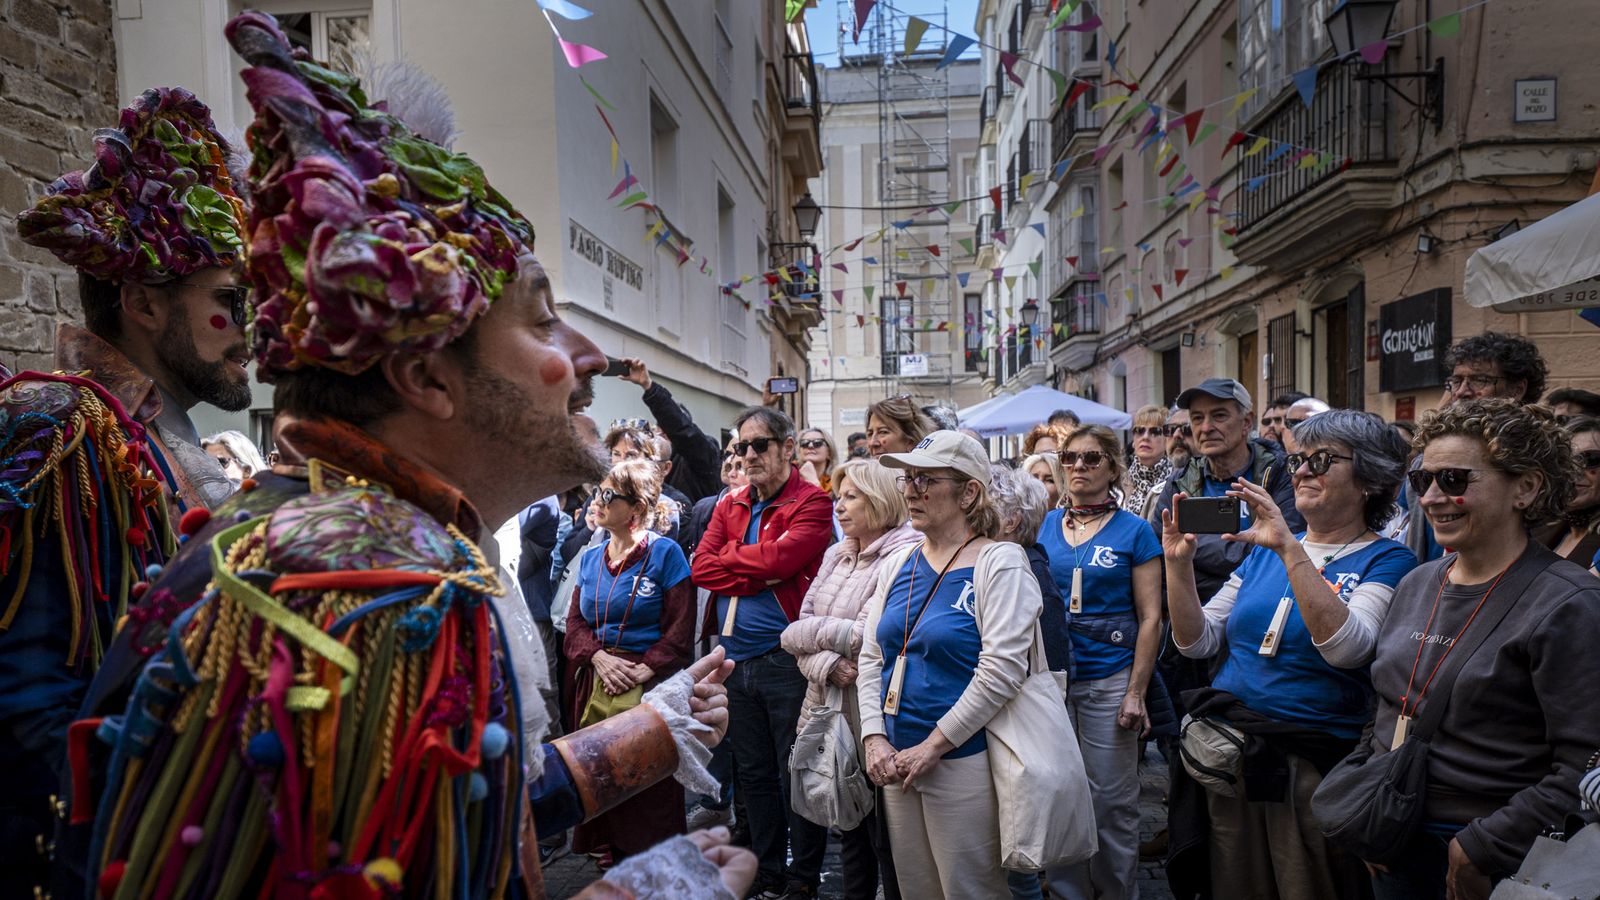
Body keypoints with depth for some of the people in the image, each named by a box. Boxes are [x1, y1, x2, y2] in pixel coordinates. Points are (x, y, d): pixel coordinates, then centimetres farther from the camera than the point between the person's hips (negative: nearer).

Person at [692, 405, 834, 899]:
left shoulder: (811, 502, -7)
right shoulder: (729, 505, 11)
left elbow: (779, 558, -21)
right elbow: (701, 566, -1)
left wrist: (728, 559, -5)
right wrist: (760, 576, -13)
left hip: (787, 659, -6)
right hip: (735, 659, 6)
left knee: (796, 774, 6)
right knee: (753, 774, 17)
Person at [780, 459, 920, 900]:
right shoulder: (835, 555, 10)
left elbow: (868, 636, -20)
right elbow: (802, 625, 4)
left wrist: (802, 633, -7)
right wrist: (827, 665, -17)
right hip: (830, 714, 7)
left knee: (885, 841, 7)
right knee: (848, 831, 19)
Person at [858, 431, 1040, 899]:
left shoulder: (1000, 562, -11)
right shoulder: (899, 564, 8)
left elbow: (1001, 671, -19)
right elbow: (870, 657, 9)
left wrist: (933, 746, -17)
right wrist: (875, 737, -3)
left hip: (962, 762, -6)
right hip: (896, 760, 6)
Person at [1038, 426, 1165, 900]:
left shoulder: (1134, 531, -3)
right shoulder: (1045, 525, 6)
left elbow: (1150, 617, -5)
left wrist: (1136, 693, -10)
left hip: (1109, 678, -3)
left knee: (1112, 802, 6)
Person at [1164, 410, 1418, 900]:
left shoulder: (1387, 560, -5)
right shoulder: (1263, 550, 8)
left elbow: (1347, 649, -25)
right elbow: (1198, 641, 4)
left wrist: (1290, 549, -30)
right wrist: (1179, 563, -10)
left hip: (1315, 766, -4)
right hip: (1227, 754, 5)